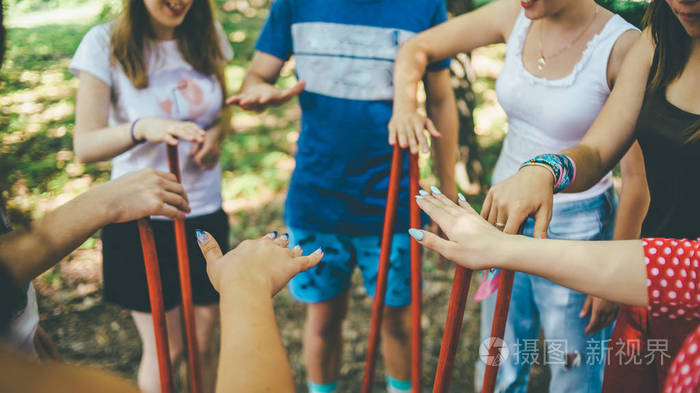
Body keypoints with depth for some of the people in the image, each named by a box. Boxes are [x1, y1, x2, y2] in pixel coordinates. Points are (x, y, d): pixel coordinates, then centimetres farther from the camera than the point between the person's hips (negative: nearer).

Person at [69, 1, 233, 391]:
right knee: (165, 349, 9)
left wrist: (216, 133, -10)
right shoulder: (105, 43, -13)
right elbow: (85, 146, -18)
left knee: (204, 340, 15)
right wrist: (142, 128, -37)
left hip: (207, 212, 4)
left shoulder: (207, 35, -1)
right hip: (143, 218, -3)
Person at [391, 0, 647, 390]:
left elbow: (638, 177, -14)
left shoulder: (623, 47, -19)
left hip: (575, 230, -4)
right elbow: (417, 48, 4)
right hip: (506, 216, 5)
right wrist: (404, 105, -16)